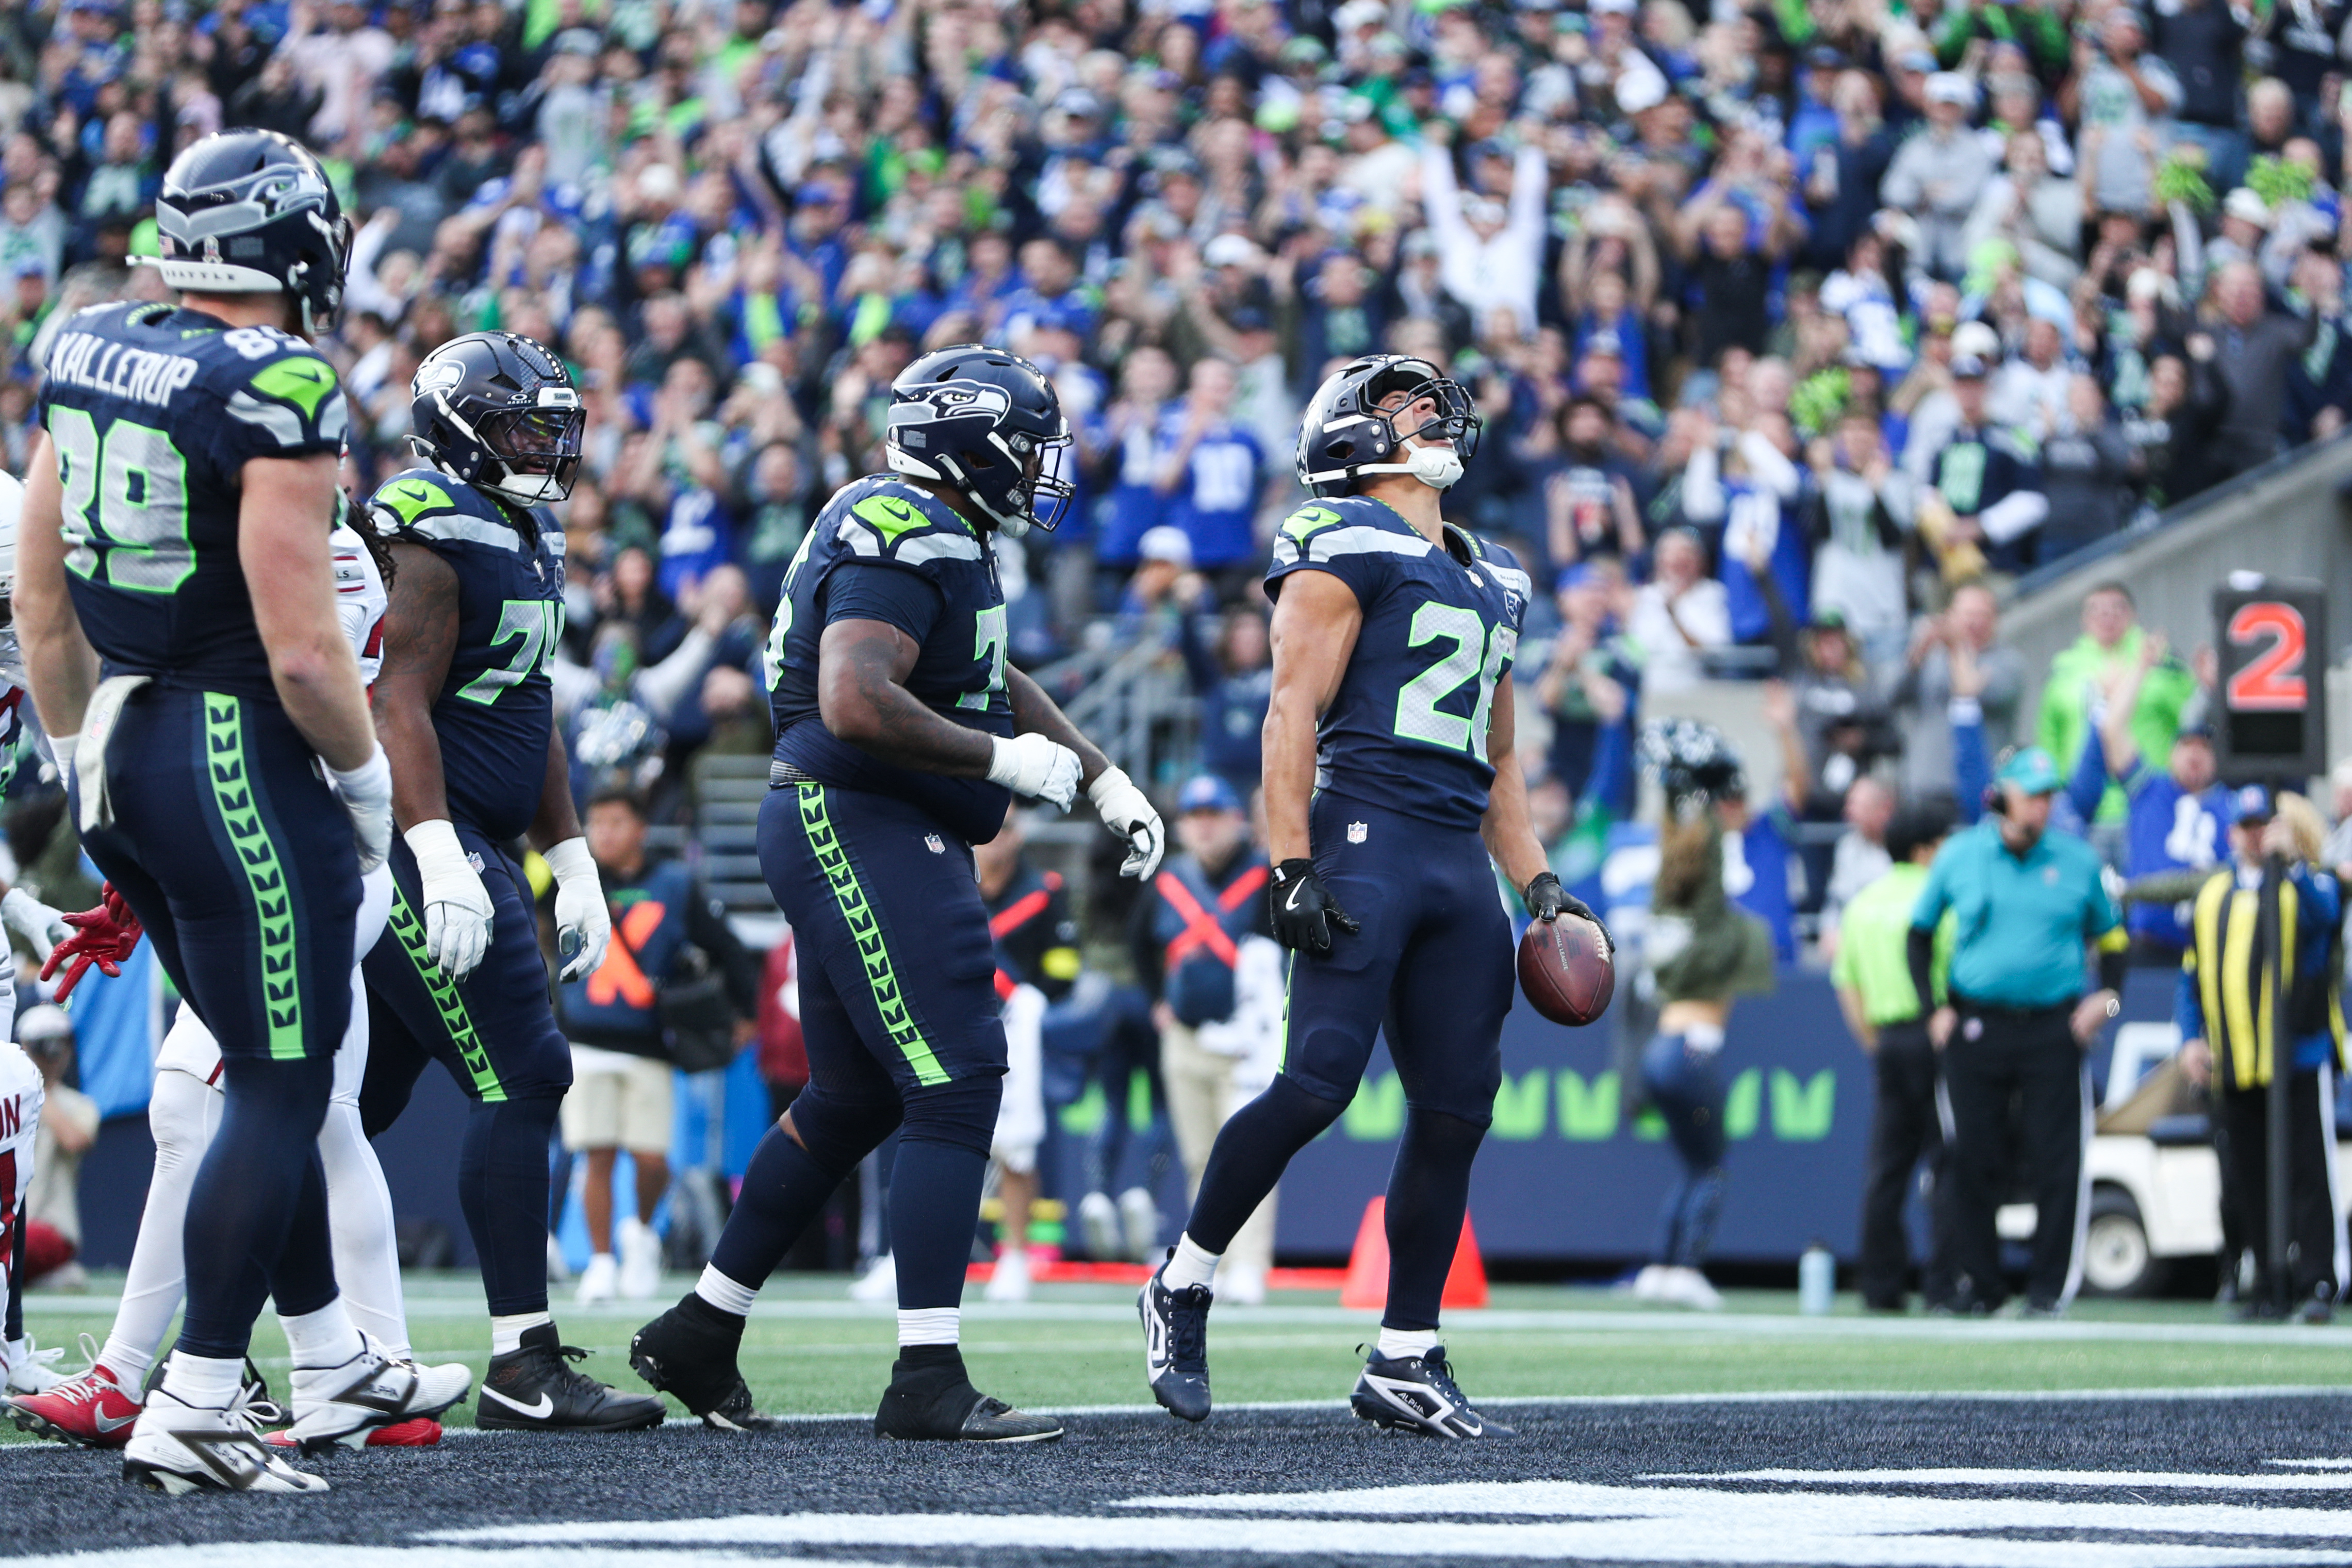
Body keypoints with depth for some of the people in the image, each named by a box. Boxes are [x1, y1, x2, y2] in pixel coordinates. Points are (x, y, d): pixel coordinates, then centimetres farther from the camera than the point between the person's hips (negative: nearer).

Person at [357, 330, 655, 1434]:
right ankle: (523, 1367, -11)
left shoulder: (524, 538, 18)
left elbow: (531, 718, 25)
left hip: (468, 848, 10)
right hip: (421, 843, -10)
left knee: (362, 1099, 12)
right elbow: (397, 704, -21)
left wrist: (573, 862, 24)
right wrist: (436, 855, -29)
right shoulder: (428, 535, -13)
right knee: (520, 1081, -12)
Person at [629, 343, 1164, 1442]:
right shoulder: (903, 537, -17)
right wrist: (1003, 760, -21)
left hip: (878, 844, 11)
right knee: (955, 1089, -13)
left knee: (855, 1099, 18)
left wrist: (1103, 782, 19)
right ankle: (927, 1380, -15)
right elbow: (857, 704, -29)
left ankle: (698, 1334, 27)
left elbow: (995, 686, 28)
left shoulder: (939, 538, 17)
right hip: (860, 828, -11)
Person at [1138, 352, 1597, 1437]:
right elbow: (1292, 715, -7)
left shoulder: (1488, 581, 24)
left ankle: (1405, 1359, 10)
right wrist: (1291, 869, -16)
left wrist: (1538, 885, 18)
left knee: (1456, 1108, 3)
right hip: (1366, 841, -7)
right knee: (1318, 1083, -16)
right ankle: (1183, 1285, 2)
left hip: (1459, 865, 8)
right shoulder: (1343, 550, 0)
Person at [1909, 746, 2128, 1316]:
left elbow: (2110, 933, 16)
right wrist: (1933, 1008, 5)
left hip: (2054, 1028, 0)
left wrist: (2107, 996, -1)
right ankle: (1977, 1281, 10)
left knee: (2057, 1162, -4)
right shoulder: (1959, 857, 5)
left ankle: (2050, 1286, 2)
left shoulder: (2078, 861, 6)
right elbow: (1920, 933, 15)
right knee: (1974, 1160, 1)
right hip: (1976, 1027, 0)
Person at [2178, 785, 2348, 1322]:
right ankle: (2268, 1285, 13)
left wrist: (2289, 861, -33)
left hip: (2300, 1060, -5)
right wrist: (2191, 1037, 7)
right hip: (2234, 1070, 5)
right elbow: (2192, 976, 19)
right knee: (2250, 1184, 7)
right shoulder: (2213, 895, 17)